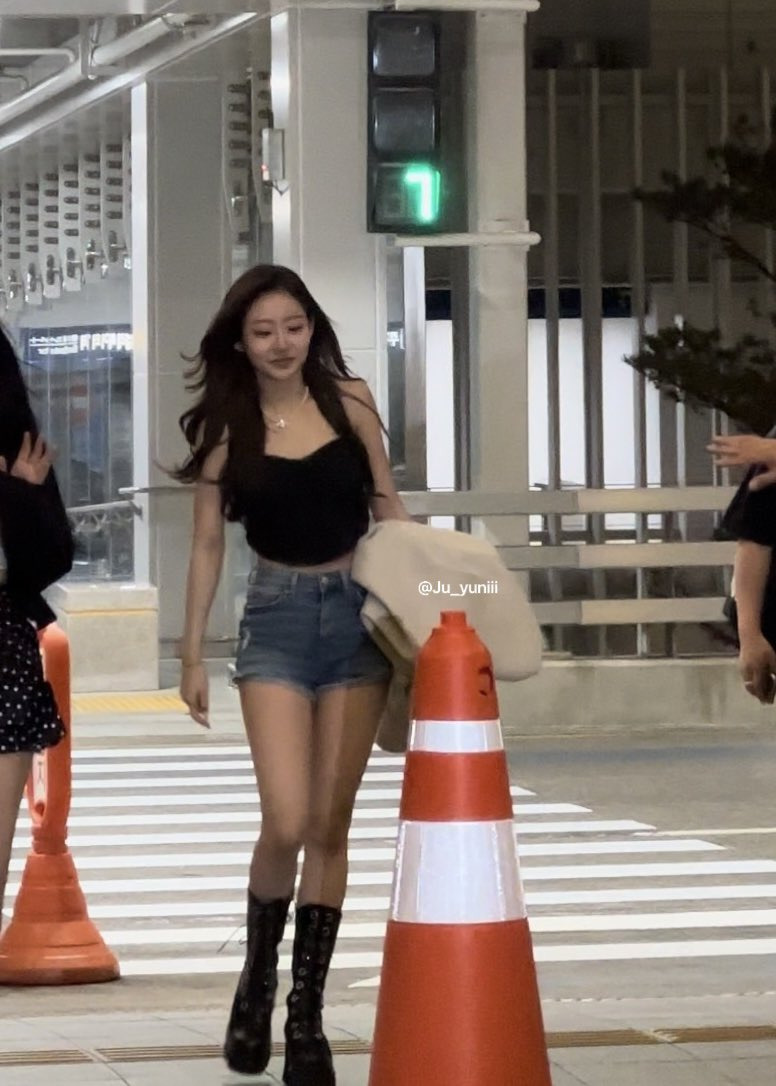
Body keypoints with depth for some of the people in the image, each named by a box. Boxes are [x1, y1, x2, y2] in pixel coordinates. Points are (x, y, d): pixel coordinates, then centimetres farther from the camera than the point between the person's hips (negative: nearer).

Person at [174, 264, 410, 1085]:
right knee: (286, 823, -14)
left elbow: (390, 510, 10)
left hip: (358, 615, 2)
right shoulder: (225, 426, -2)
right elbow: (207, 544, 3)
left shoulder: (348, 402, 1)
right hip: (277, 622, -1)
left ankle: (307, 1018, 11)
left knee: (330, 827, 4)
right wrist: (192, 653, 2)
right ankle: (257, 981, 13)